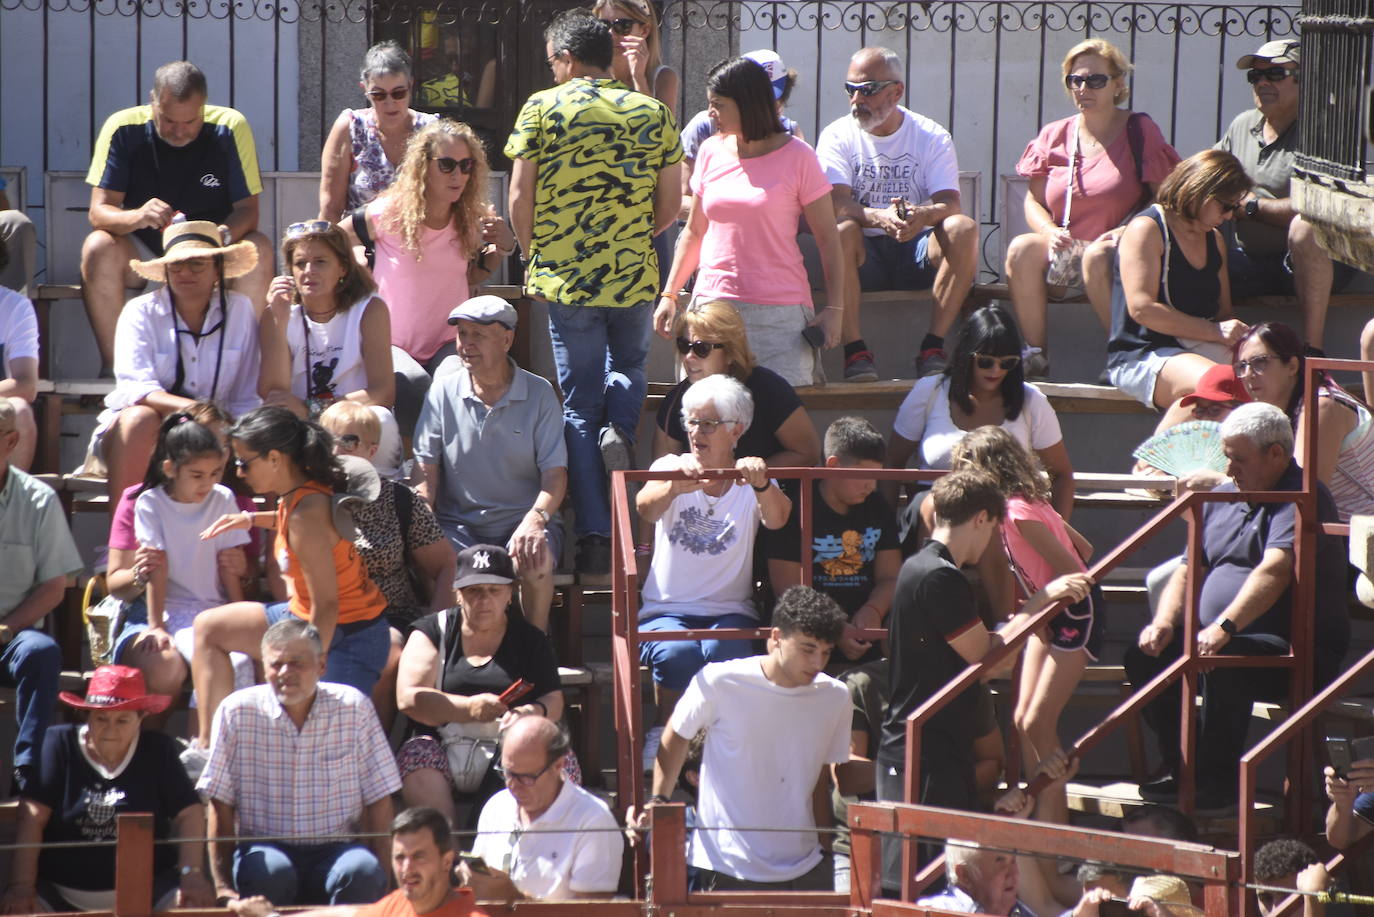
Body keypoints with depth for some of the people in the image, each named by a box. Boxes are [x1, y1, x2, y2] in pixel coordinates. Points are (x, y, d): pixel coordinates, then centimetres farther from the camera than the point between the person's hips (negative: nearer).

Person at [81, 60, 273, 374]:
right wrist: (137, 217, -39)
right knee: (98, 247, -30)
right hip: (142, 253, 0)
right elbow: (99, 211, -15)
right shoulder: (123, 128, -12)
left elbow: (248, 211, -12)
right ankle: (112, 366, -25)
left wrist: (223, 234, -37)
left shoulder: (230, 128, -12)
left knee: (258, 250, -28)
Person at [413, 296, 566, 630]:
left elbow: (555, 474, -4)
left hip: (523, 520, -1)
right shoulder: (443, 393, 5)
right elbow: (426, 473, 2)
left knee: (535, 561, -34)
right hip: (459, 523, 1)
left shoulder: (539, 393, 1)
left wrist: (535, 520, -24)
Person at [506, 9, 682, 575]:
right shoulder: (653, 114, 3)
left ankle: (595, 540, -1)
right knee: (628, 368, 28)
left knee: (580, 405, 5)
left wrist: (534, 255, 11)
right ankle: (620, 429, -5)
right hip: (634, 275, 2)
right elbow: (670, 204, 5)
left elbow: (520, 199, -6)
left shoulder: (543, 109, -4)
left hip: (566, 276, -2)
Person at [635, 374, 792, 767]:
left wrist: (762, 486, -42)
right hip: (666, 610, 0)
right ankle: (663, 738, -12)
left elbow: (776, 519, -18)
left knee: (724, 651, -34)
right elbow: (646, 507, -18)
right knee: (679, 653, -34)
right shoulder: (671, 468, 6)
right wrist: (675, 486, -42)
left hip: (730, 612, 0)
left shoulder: (749, 482, 6)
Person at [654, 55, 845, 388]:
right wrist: (669, 294, 13)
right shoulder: (711, 152, 10)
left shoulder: (797, 157, -2)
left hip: (779, 312, -4)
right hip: (713, 304, 4)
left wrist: (834, 309, -7)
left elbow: (828, 239, -1)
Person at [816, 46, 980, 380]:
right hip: (863, 256, -1)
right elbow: (836, 205, -14)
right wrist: (880, 218, -36)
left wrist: (923, 215, -36)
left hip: (918, 254, 1)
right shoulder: (838, 136, 1)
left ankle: (933, 348, -27)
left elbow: (950, 203, -10)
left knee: (963, 228, -27)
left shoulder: (931, 137, 3)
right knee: (841, 230, -34)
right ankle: (855, 350, -34)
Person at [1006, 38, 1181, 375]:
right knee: (1021, 249, -27)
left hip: (1119, 250, -4)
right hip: (1064, 247, 4)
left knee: (1097, 257, -37)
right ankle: (1035, 355, -23)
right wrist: (1050, 231, -9)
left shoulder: (1139, 130, 2)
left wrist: (1127, 231, -19)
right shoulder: (1054, 136, 13)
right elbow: (1033, 200, 14)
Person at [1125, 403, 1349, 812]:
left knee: (1222, 665, -36)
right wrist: (1164, 622, -2)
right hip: (1217, 639, 9)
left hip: (1300, 654, -9)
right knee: (1144, 657, -6)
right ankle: (1182, 769, 2)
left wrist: (1225, 627, -40)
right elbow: (1189, 570, 19)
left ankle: (1220, 782, -23)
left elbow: (1274, 571, -28)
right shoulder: (1222, 499, 17)